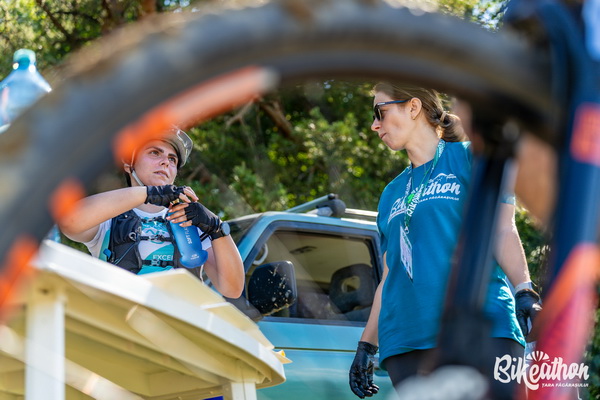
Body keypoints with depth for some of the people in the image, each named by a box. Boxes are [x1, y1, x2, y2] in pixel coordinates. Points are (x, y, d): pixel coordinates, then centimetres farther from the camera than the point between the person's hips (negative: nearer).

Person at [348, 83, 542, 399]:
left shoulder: (470, 157, 10)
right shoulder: (391, 193, 24)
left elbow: (502, 230, 0)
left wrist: (525, 292, -15)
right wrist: (366, 346, 19)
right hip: (405, 341, 5)